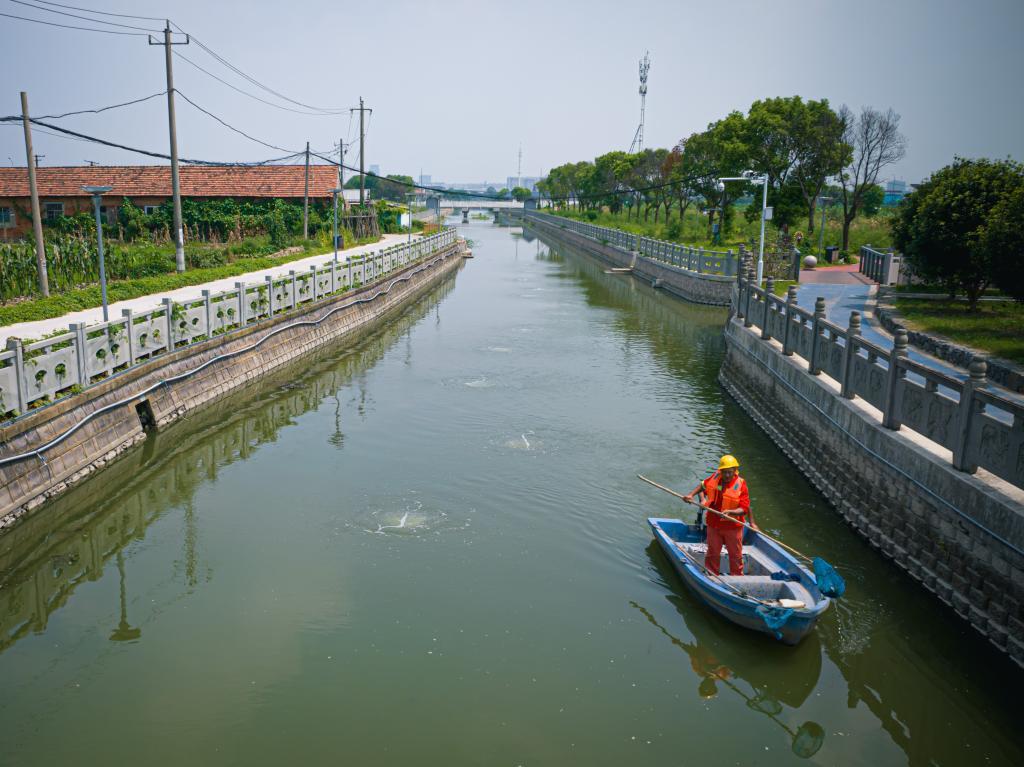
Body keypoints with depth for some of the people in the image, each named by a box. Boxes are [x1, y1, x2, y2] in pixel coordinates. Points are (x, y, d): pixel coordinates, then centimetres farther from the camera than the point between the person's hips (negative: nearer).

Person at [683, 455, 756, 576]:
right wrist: (691, 495, 3)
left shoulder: (740, 485, -19)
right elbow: (703, 485, 15)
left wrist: (730, 512, -35)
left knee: (735, 555, 11)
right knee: (713, 553, 16)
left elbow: (744, 509, -20)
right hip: (714, 524, 4)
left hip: (733, 526, -3)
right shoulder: (715, 478, -7)